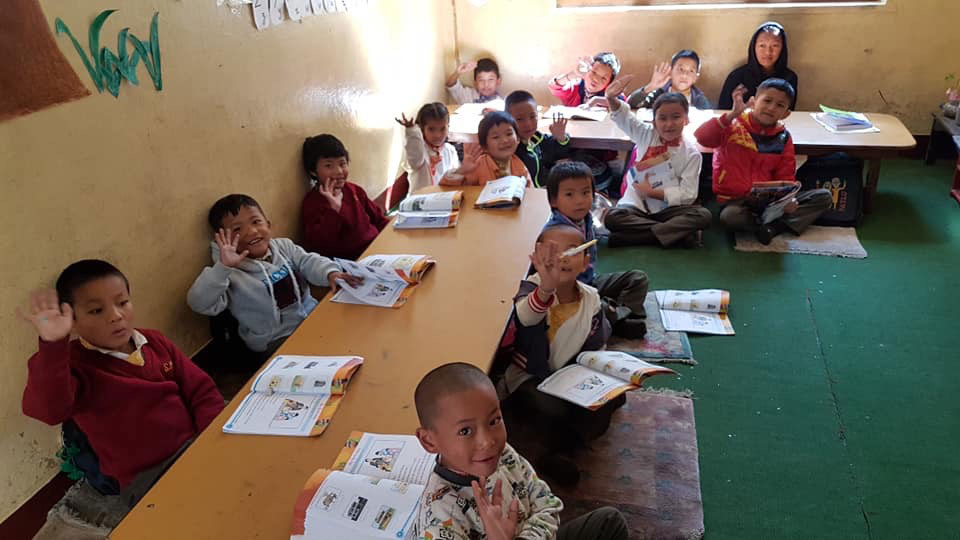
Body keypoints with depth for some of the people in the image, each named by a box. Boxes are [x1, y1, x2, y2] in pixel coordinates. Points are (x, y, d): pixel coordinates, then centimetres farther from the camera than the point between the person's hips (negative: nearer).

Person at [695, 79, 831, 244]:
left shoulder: (783, 138, 6)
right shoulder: (734, 126, -7)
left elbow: (785, 178, 8)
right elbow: (701, 137, -25)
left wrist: (788, 199, -13)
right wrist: (733, 114, -32)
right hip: (735, 200, -5)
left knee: (824, 196, -7)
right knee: (729, 216, -40)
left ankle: (772, 227, -22)